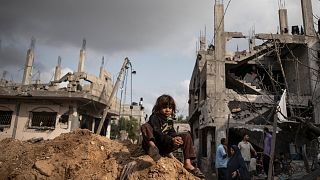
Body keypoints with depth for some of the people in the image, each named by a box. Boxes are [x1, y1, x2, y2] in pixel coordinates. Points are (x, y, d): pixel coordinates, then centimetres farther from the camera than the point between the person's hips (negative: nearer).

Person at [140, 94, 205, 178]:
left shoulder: (169, 119, 14)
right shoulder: (154, 118, -9)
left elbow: (172, 133, 6)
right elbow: (157, 133, -22)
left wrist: (176, 138, -19)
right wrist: (171, 140, -36)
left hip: (164, 147, 6)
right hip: (156, 144, -6)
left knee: (186, 136, -2)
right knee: (146, 126, -29)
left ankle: (187, 163, -12)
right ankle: (152, 146, -55)